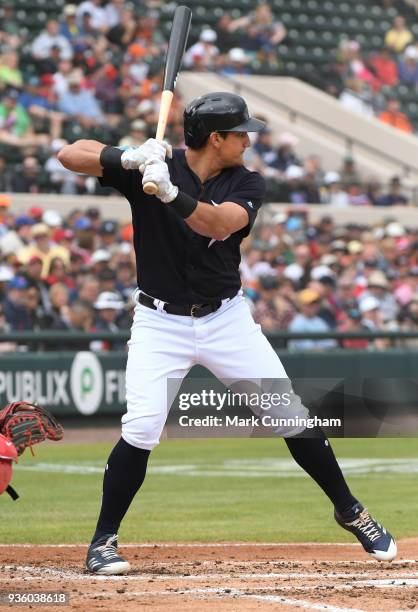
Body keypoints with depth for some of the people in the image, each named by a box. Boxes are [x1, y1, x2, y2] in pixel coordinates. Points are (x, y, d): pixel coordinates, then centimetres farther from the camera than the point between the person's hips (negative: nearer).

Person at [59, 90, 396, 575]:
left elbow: (218, 222, -25)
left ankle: (350, 512, 22)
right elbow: (70, 154, -16)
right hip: (160, 322, -3)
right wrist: (131, 158, -32)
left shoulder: (246, 185, -4)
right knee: (142, 430, -19)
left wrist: (170, 193, -42)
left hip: (226, 318, 3)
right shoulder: (153, 165, -10)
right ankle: (102, 543, -3)